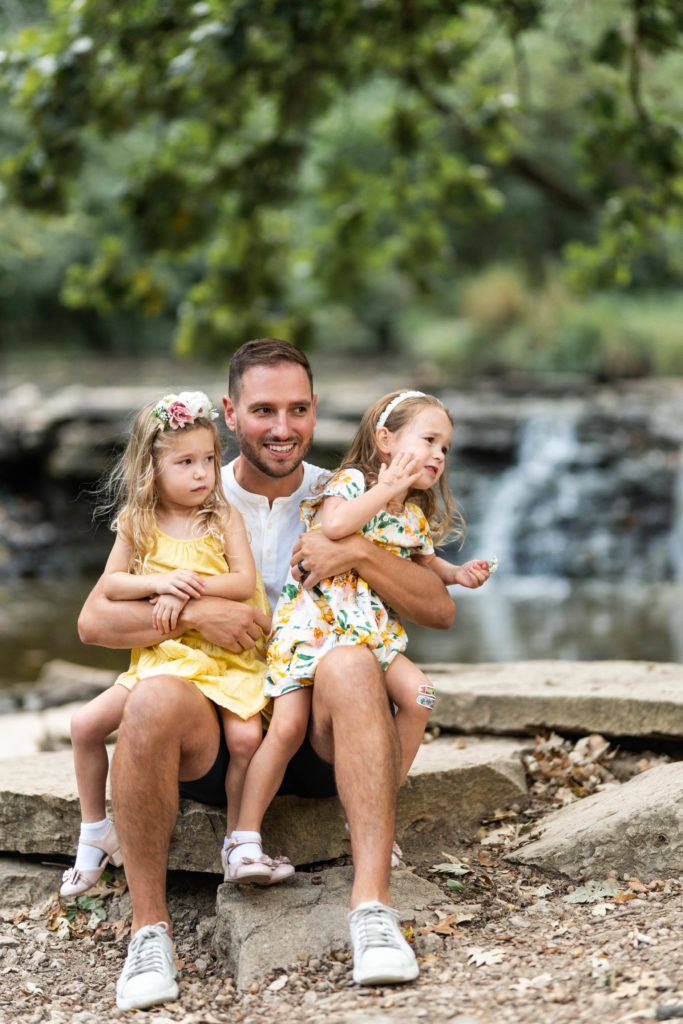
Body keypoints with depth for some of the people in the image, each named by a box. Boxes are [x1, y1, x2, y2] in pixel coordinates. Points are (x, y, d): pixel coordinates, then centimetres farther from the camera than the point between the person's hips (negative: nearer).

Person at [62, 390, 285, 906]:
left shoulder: (224, 517, 0)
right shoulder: (137, 524, 5)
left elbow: (245, 582, -7)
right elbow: (111, 583, 1)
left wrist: (191, 585, -20)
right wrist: (159, 581, -16)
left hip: (225, 655, -2)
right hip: (160, 655, 2)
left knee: (247, 736, -26)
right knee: (86, 724, -8)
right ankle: (96, 832, 11)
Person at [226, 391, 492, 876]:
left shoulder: (416, 515, 12)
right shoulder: (352, 482, -9)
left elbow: (421, 563, 32)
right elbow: (332, 525, -30)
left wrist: (455, 573, 12)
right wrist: (385, 489, -22)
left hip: (374, 631, 6)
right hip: (311, 624, -6)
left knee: (418, 694, -14)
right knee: (288, 726, -16)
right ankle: (244, 836, -7)